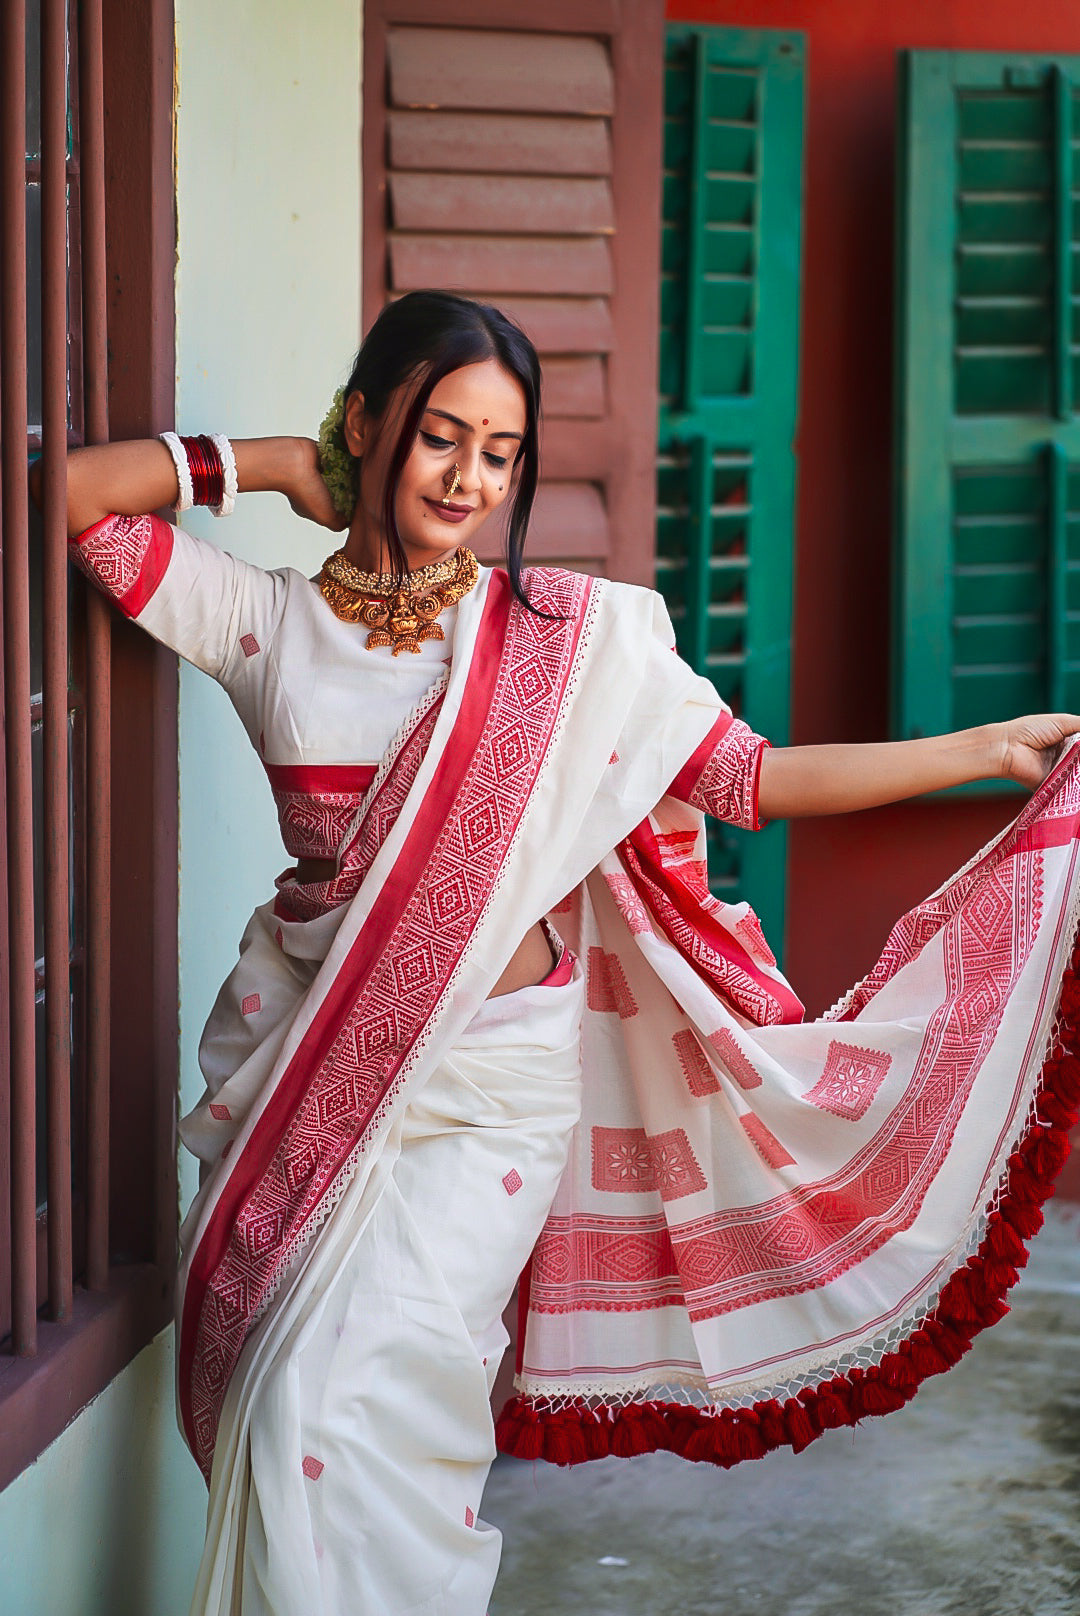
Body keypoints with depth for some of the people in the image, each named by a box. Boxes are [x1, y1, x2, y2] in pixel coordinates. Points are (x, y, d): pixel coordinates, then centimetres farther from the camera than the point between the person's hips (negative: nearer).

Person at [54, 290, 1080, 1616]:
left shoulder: (570, 637, 2)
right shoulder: (266, 623, 4)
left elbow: (751, 779, 3)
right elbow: (73, 496, -2)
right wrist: (264, 462, 3)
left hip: (487, 1080, -2)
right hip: (305, 1061, 2)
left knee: (355, 1396, -15)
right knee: (286, 1415, 1)